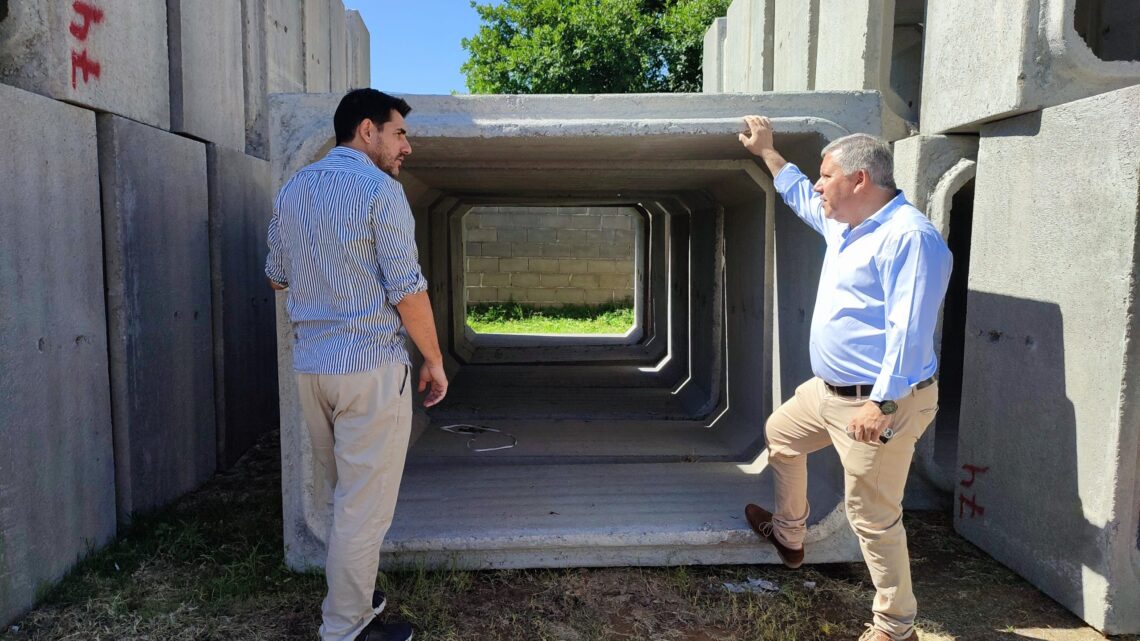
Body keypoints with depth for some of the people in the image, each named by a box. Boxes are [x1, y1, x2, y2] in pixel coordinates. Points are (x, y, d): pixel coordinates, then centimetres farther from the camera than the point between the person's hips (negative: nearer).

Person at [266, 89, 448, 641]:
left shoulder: (291, 190, 10)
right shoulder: (380, 190, -12)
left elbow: (277, 276, 19)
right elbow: (408, 291, -15)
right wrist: (435, 361, -4)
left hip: (309, 365, 8)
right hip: (370, 367, -7)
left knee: (340, 496, 21)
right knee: (365, 506, 4)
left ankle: (353, 592, 35)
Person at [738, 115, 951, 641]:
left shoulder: (908, 235, -21)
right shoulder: (843, 225, 10)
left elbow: (909, 331, -27)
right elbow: (800, 197, 31)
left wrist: (881, 403, -29)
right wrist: (766, 152, 34)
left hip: (879, 402, -10)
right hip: (830, 390, 11)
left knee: (872, 517, -3)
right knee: (780, 434, 27)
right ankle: (789, 536, 45)